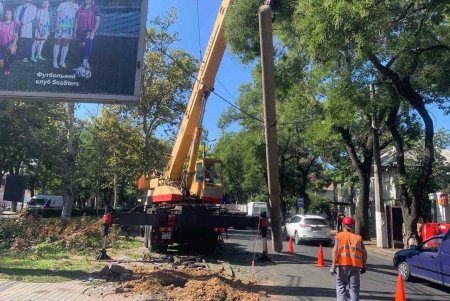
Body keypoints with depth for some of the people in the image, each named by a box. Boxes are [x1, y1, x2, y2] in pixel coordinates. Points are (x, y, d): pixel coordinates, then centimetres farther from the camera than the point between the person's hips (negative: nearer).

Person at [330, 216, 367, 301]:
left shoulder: (338, 235, 5)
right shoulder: (358, 237, 14)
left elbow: (335, 250, -7)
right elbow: (364, 252, 9)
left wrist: (333, 265, -8)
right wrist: (364, 266, 17)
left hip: (342, 264, -2)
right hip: (355, 265, 2)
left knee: (341, 286, 7)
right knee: (354, 288, 9)